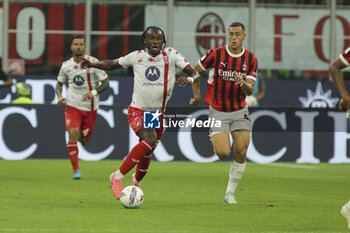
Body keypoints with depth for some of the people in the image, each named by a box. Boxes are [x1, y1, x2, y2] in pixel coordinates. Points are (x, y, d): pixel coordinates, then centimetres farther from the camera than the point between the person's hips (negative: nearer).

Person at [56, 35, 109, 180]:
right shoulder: (66, 65, 1)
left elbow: (106, 83, -6)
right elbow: (59, 83, 17)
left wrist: (93, 92, -23)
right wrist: (59, 96, -4)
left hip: (90, 108, -1)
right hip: (72, 106, 1)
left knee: (84, 141, 5)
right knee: (73, 134, -19)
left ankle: (82, 135, 46)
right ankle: (76, 170, -12)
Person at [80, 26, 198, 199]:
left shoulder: (171, 55, -4)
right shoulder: (136, 56, -5)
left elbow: (194, 73, -6)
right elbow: (112, 64, 8)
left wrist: (190, 79, -30)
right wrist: (92, 64, -9)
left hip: (158, 113, 3)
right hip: (137, 110, -3)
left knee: (147, 153, 13)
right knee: (150, 140, -30)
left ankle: (136, 180, 47)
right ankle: (118, 177, -21)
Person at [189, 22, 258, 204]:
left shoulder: (251, 60, -2)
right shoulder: (215, 54, -10)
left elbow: (250, 91, -5)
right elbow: (196, 71, 6)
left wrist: (244, 84, -27)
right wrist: (197, 95, 8)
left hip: (239, 111, 2)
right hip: (218, 112, -2)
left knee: (241, 153, -7)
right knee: (223, 153, -15)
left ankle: (230, 193, 9)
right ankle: (214, 140, 24)